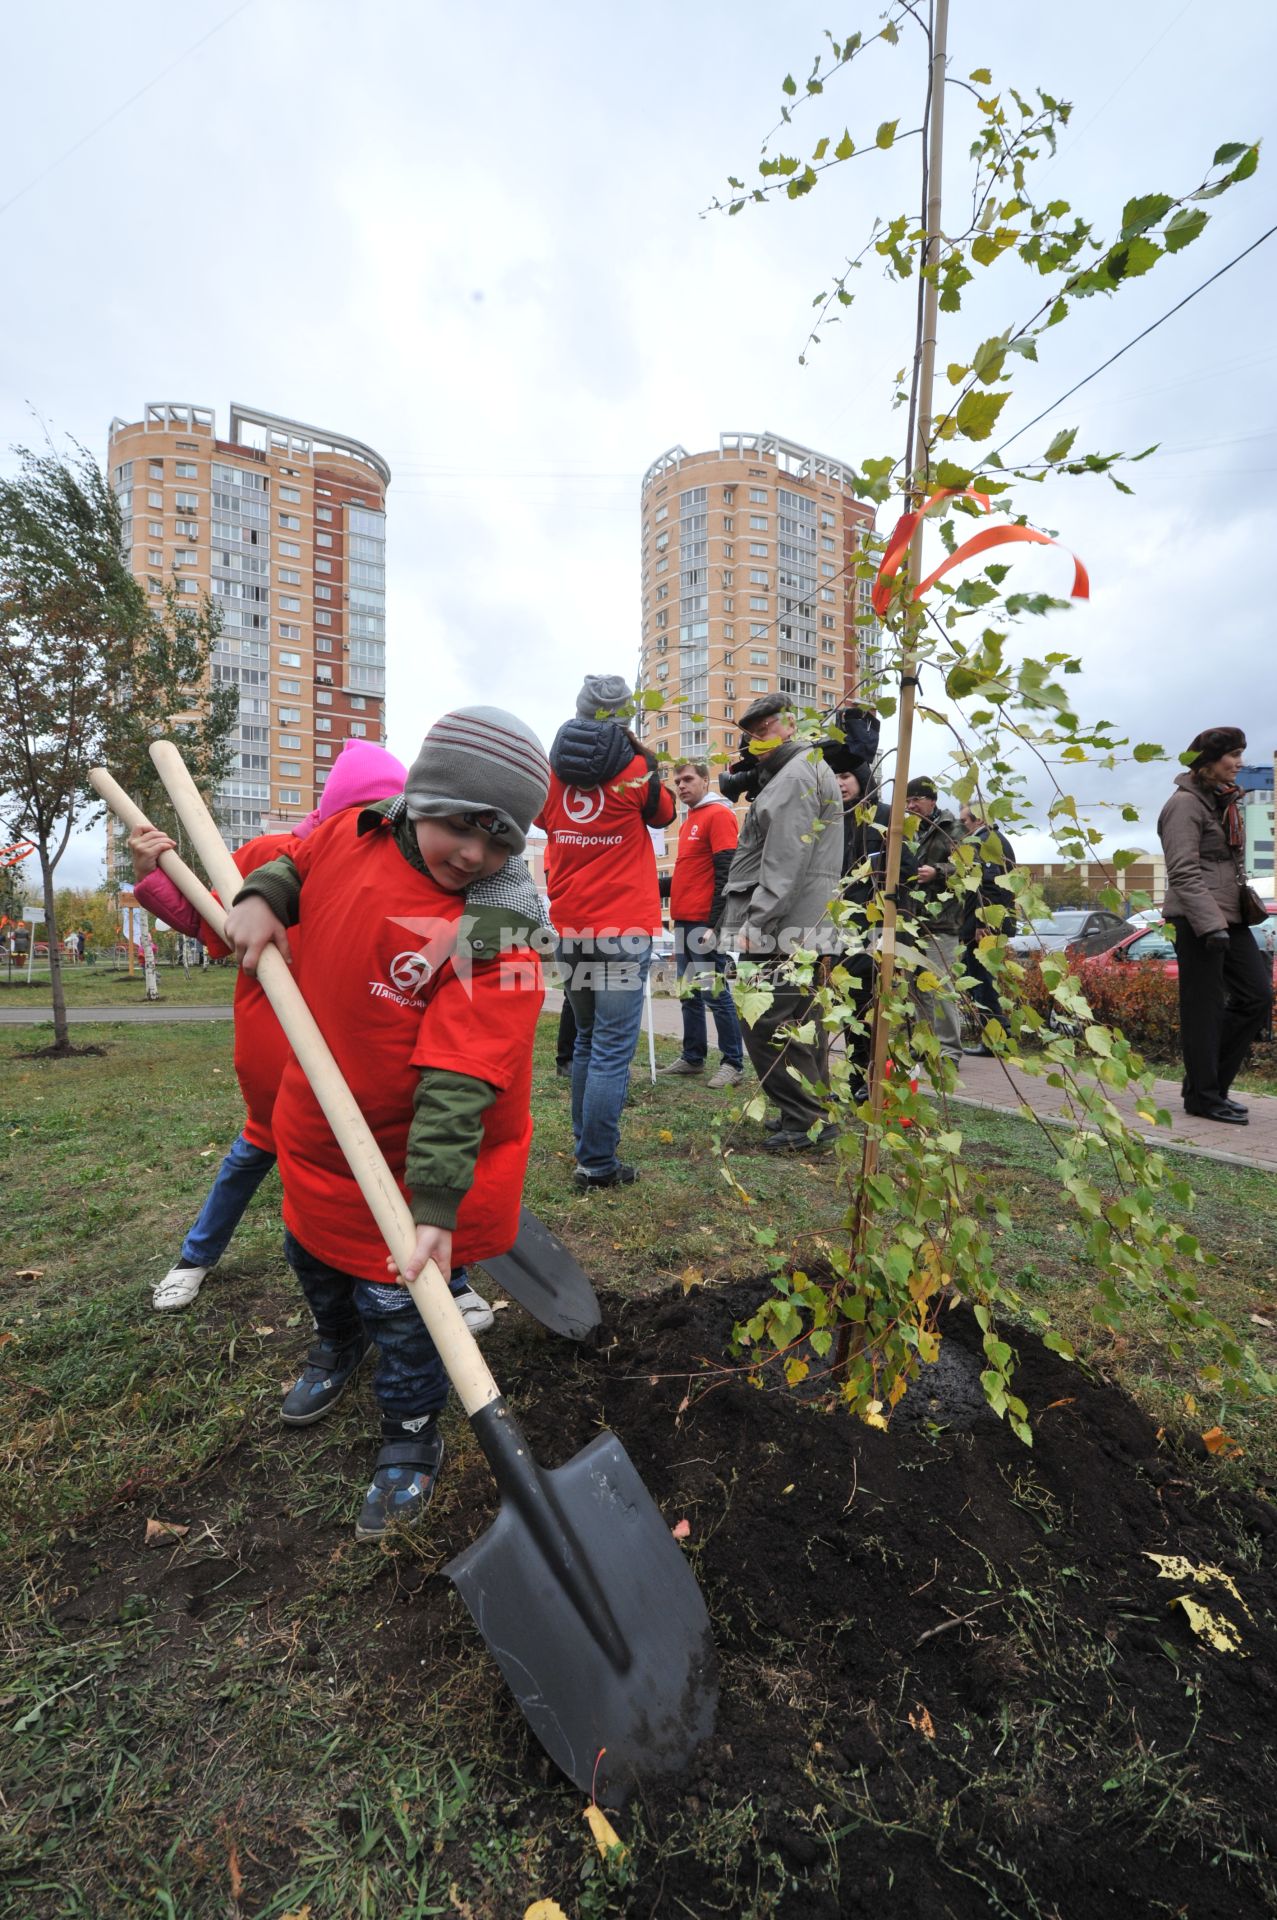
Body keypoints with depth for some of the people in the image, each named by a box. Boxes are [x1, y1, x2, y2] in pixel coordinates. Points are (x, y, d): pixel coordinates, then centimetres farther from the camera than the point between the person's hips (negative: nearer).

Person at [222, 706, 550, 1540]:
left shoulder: (497, 936, -29)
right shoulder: (352, 834, -11)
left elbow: (459, 1080, -33)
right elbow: (295, 865, 13)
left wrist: (436, 1206, -35)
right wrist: (260, 897, -8)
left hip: (411, 1151, -7)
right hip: (319, 1124, 7)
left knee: (396, 1298, 7)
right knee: (313, 1250, 30)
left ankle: (413, 1439, 39)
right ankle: (338, 1345, 64)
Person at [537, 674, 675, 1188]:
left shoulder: (552, 770, 3)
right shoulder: (635, 769, -6)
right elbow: (664, 814, 13)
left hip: (569, 928, 5)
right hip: (624, 930, -5)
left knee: (586, 1039, 19)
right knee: (613, 1049, 0)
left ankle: (586, 1144, 29)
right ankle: (598, 1165, 5)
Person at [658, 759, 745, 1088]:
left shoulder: (719, 814, -7)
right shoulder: (689, 820, 20)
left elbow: (726, 873, -15)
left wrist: (715, 923, -20)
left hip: (705, 923, -9)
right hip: (684, 921, 9)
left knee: (715, 993, -5)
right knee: (689, 993, 12)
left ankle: (733, 1063, 4)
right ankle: (692, 1057, 21)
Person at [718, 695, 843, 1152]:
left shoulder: (796, 775, -9)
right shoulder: (807, 770, 26)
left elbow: (784, 862, -19)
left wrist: (755, 923, -20)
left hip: (782, 929, -11)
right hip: (805, 926, 11)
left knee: (768, 1025, -8)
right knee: (800, 1024, 15)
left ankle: (805, 1122, 0)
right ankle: (814, 1114, 25)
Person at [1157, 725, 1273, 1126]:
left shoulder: (1224, 800, 17)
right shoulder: (1186, 803, -10)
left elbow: (1230, 864, 22)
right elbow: (1184, 873, -18)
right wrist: (1211, 924, -24)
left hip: (1231, 918, 9)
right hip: (1199, 920, -9)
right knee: (1204, 1006, -2)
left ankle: (1207, 1079, 19)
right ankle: (1203, 1095, 10)